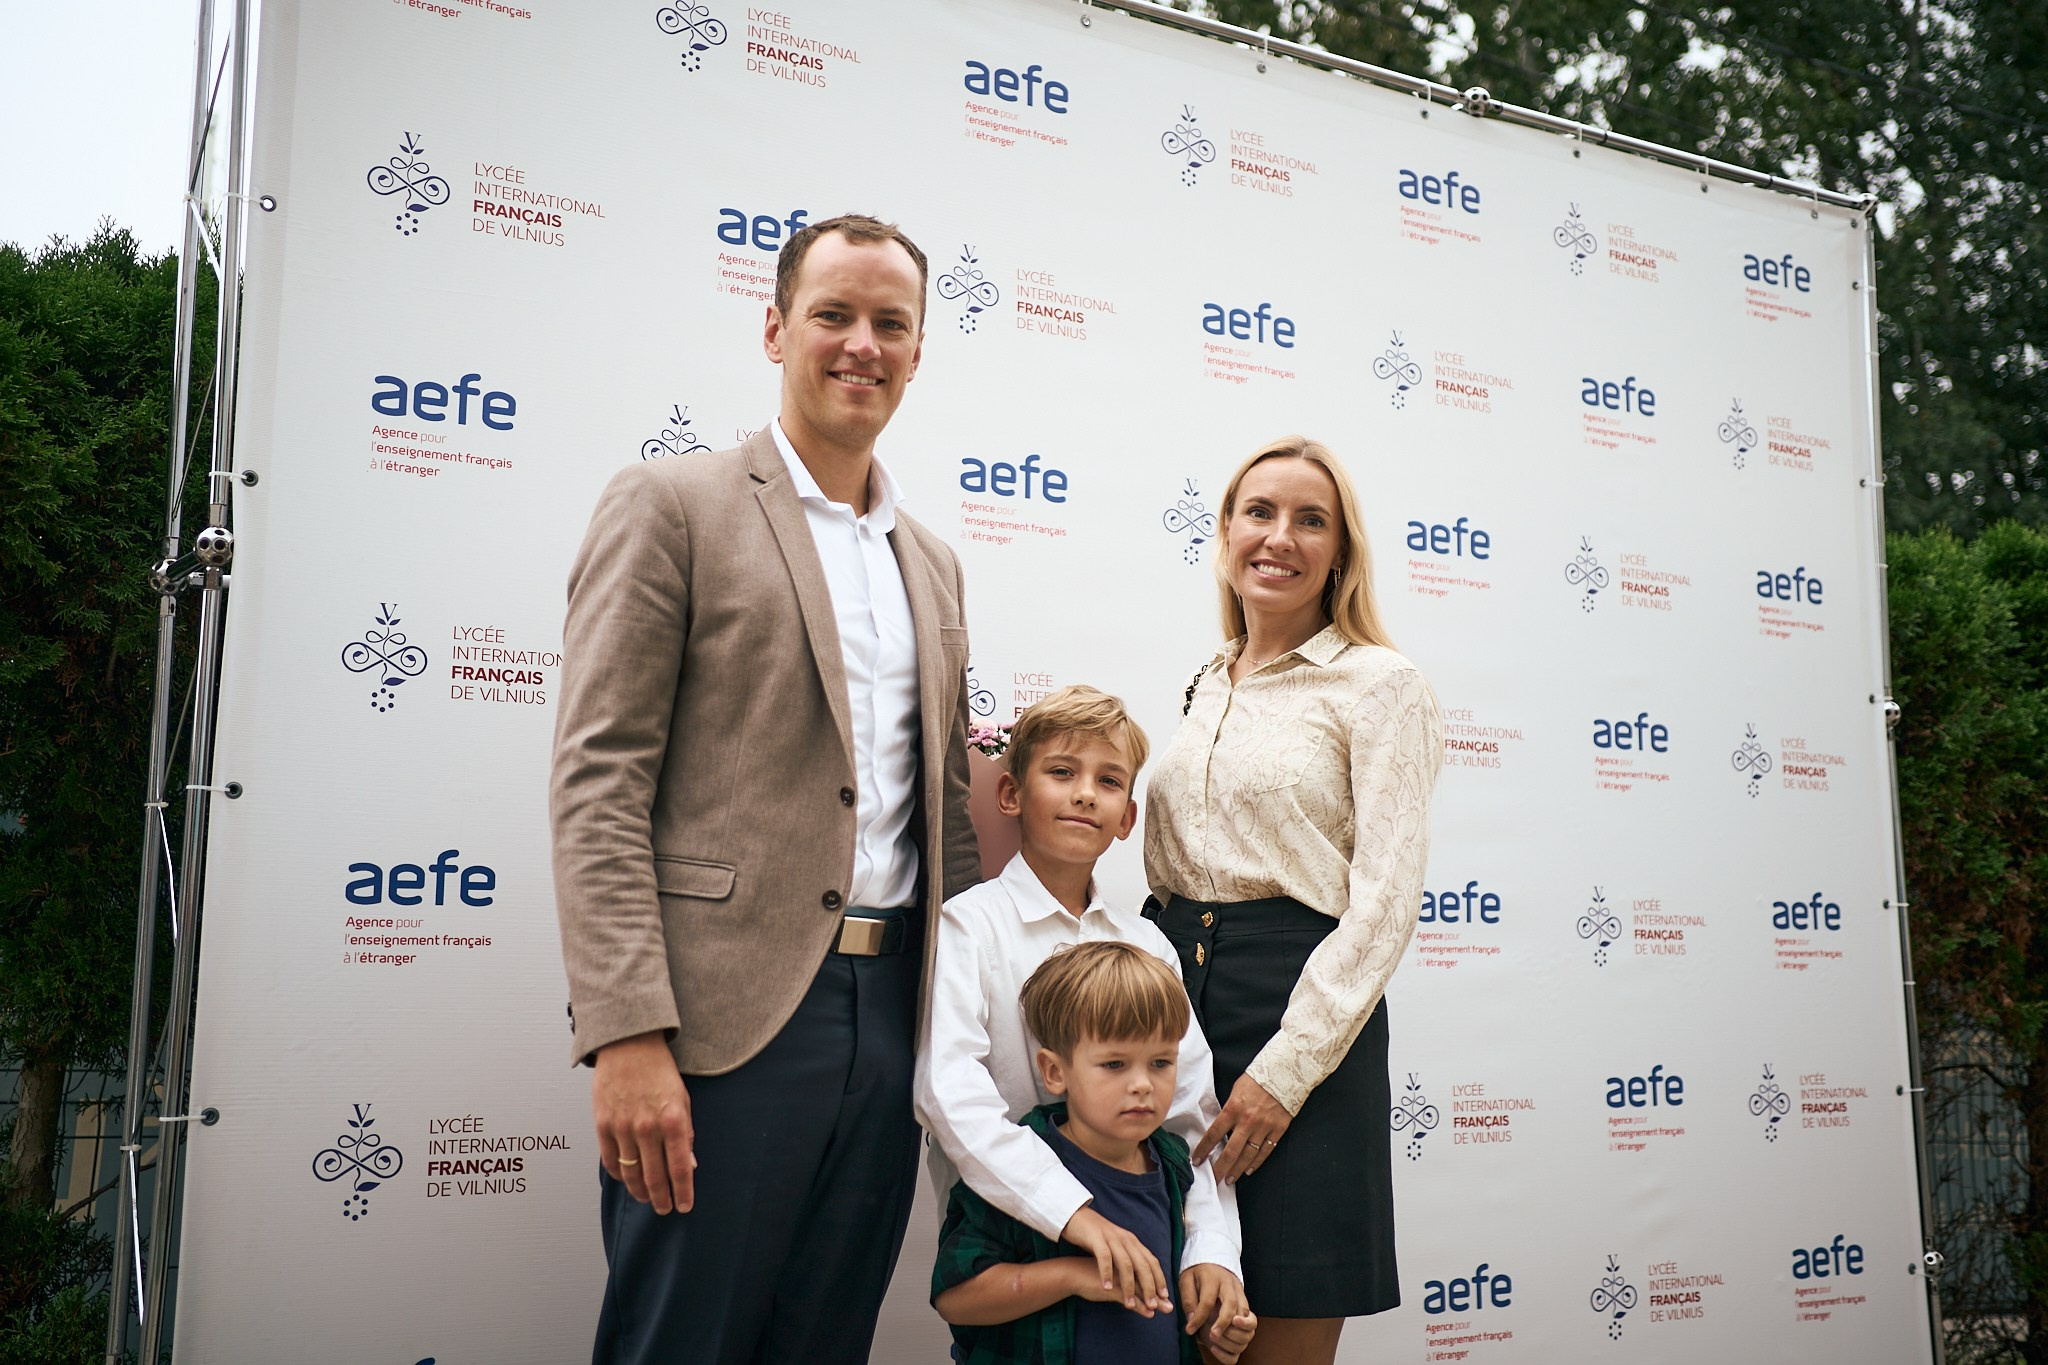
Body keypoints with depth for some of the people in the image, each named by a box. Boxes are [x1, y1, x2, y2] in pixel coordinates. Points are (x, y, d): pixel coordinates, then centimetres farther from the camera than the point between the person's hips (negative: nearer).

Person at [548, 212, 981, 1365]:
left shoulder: (934, 565, 17)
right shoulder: (672, 506, -1)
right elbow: (599, 785, -9)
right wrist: (627, 1037, -16)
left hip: (893, 1012, 6)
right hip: (726, 1015, -6)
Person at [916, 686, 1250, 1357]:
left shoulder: (1147, 945, 10)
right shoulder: (971, 924, -5)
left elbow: (1192, 1112, 5)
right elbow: (948, 1091, -19)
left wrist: (1212, 1249, -10)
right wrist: (1074, 1213, -28)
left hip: (1137, 1242, 4)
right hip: (1005, 1243, -4)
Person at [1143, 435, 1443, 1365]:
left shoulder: (1379, 684, -4)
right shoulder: (1207, 686, 15)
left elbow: (1385, 898, -11)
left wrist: (1286, 1068, -16)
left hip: (1299, 1007, -5)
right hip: (1177, 996, 6)